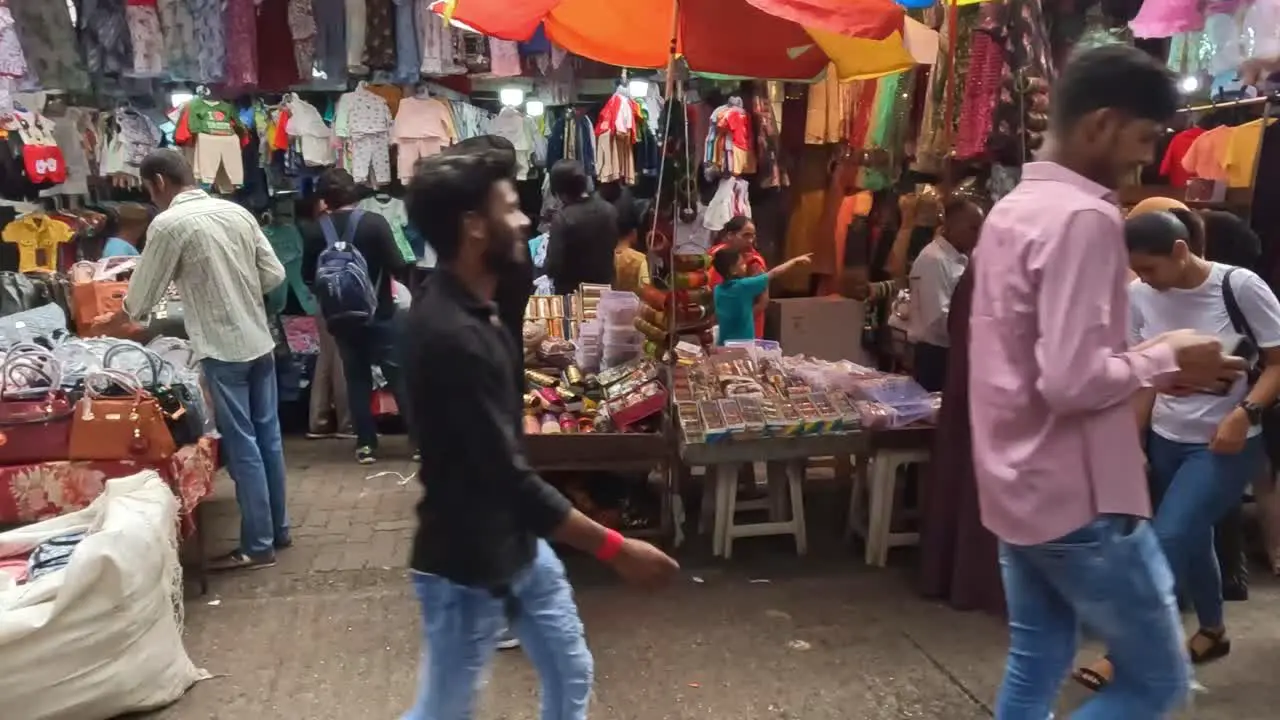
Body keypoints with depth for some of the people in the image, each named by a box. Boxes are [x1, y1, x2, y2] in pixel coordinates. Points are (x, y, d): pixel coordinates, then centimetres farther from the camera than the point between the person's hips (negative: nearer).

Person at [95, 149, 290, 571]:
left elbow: (143, 294, -2)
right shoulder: (237, 212, 7)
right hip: (259, 341, 7)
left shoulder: (168, 224, -10)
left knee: (242, 446, 0)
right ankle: (278, 529, 25)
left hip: (222, 348, -6)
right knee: (268, 436, 13)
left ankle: (258, 546, 8)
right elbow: (274, 274, 7)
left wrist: (113, 323, 17)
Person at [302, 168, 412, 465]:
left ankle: (366, 444, 13)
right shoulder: (374, 222, -13)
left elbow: (308, 277, 4)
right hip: (379, 314, -3)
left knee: (357, 378, 12)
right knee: (399, 375, 4)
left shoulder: (314, 231, -3)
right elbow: (398, 268, -14)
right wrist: (412, 280, 6)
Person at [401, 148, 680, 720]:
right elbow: (509, 477, -30)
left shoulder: (466, 307, 2)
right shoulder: (449, 336, -30)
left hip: (518, 543, 9)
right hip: (467, 565, -9)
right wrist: (616, 550, -24)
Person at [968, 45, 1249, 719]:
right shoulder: (1084, 217, -19)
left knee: (1034, 666, 18)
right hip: (1078, 499, -9)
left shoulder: (1011, 209, 10)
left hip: (1017, 488, 9)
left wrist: (1141, 358, 10)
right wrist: (1163, 361, -10)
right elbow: (1072, 381, -27)